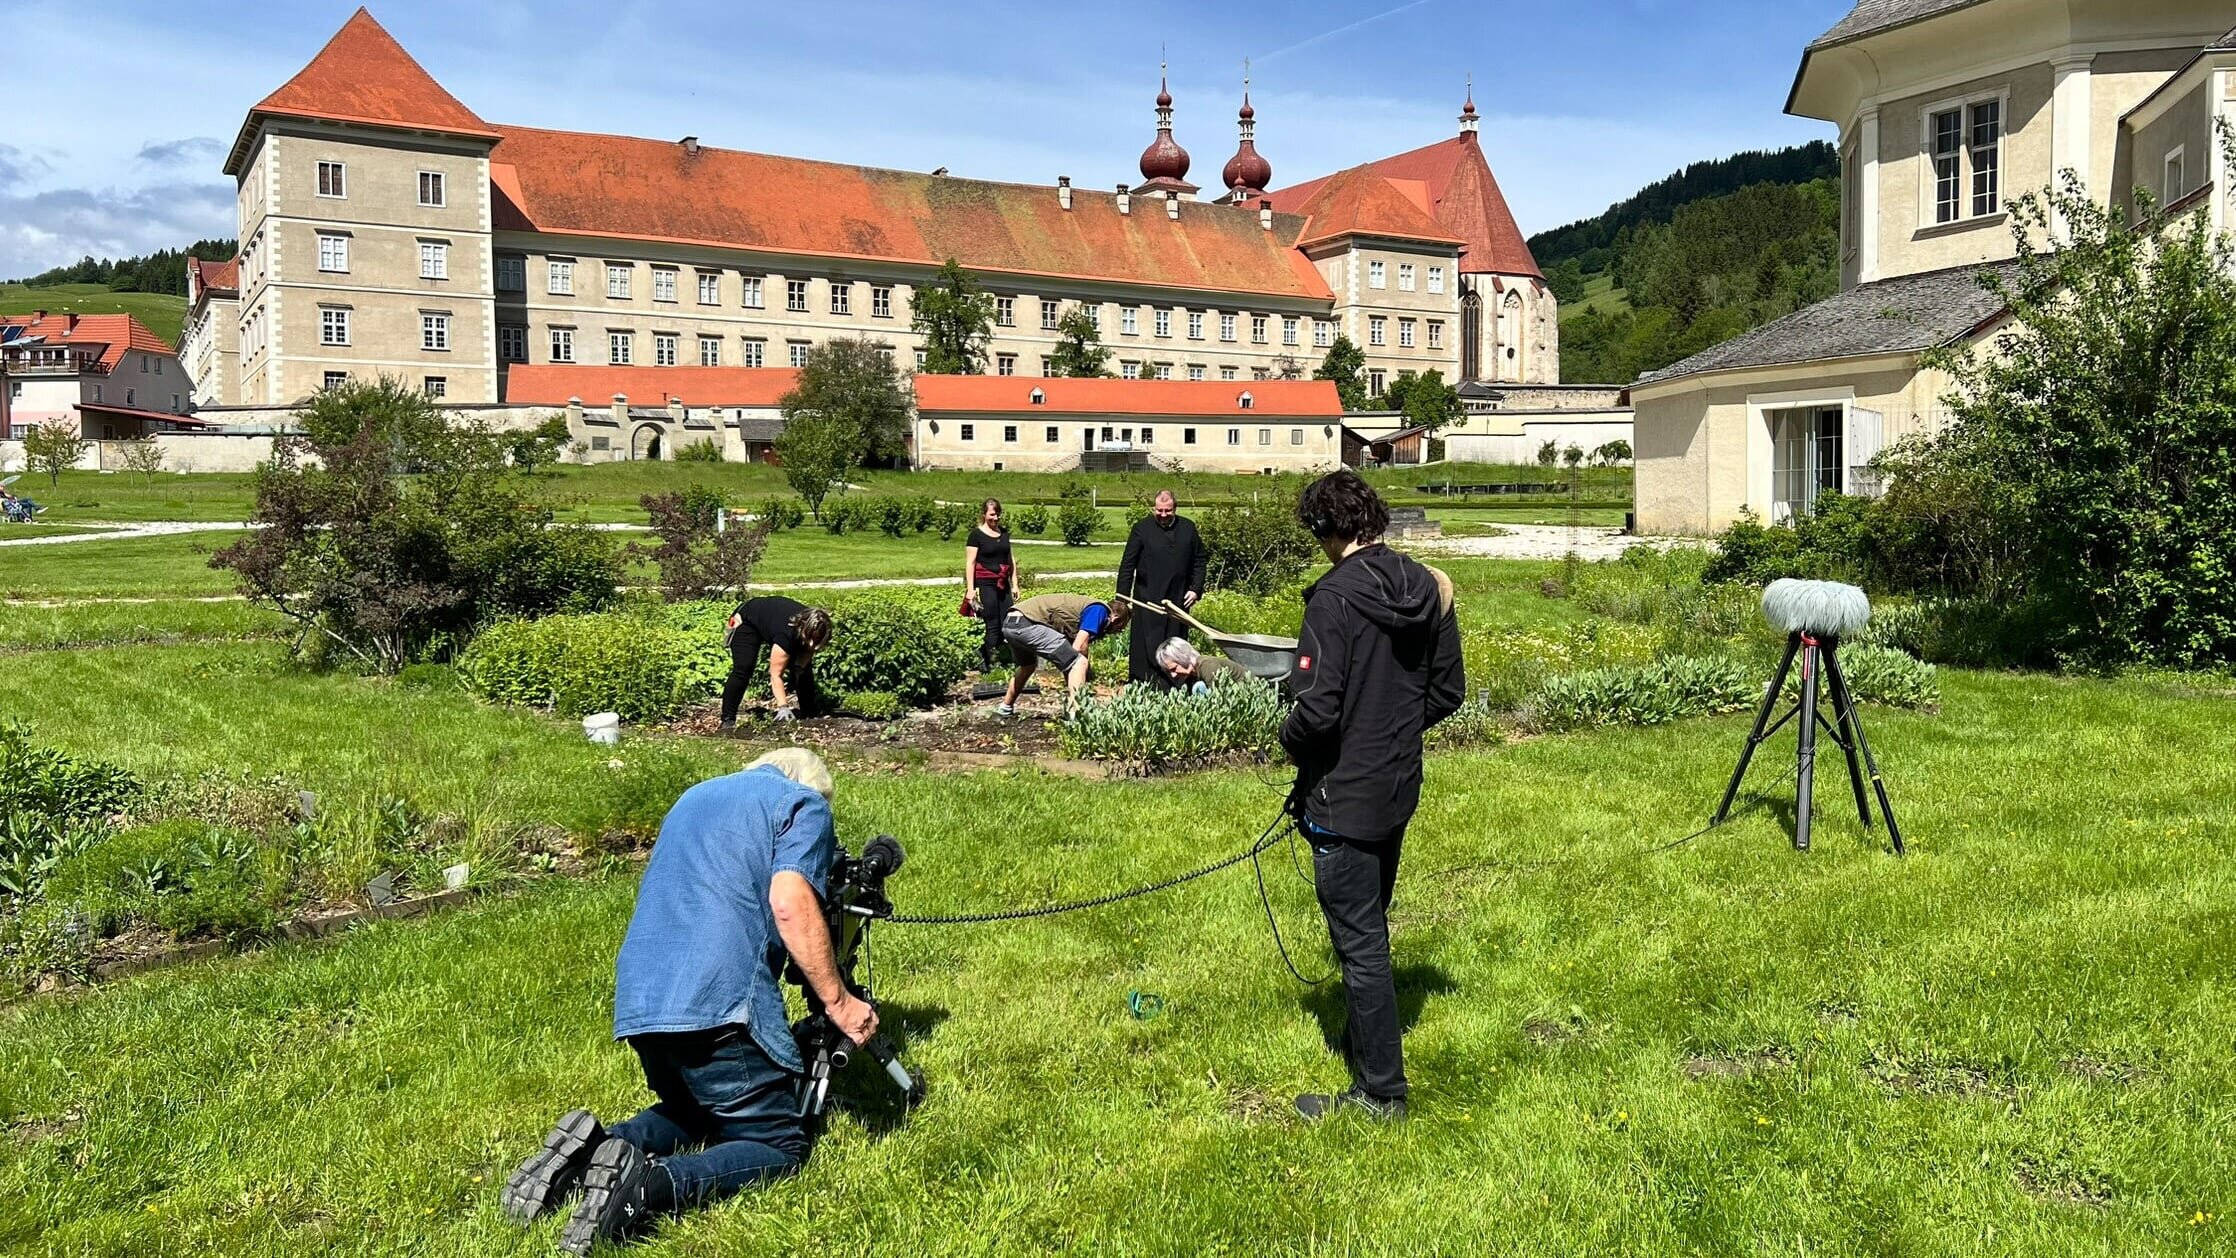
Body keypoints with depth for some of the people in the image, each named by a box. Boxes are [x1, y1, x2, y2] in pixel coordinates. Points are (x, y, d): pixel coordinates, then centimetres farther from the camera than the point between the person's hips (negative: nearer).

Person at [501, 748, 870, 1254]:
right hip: (717, 1003, -7)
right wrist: (838, 1002, -7)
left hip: (637, 999, 7)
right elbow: (790, 904, -13)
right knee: (781, 1143, 3)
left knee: (693, 1114, 28)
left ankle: (593, 1147, 0)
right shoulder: (805, 804, 5)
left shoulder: (696, 796, 29)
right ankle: (653, 1184, -22)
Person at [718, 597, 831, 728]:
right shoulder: (787, 634, -45)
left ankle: (810, 715, 4)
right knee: (743, 669, -23)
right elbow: (776, 674, -44)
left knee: (804, 669, -2)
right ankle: (727, 720, -20)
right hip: (746, 621, -7)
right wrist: (782, 707, -49)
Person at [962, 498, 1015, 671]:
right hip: (985, 584, -6)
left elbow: (1011, 560, 19)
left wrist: (1014, 584, 15)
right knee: (992, 625, -6)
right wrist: (970, 589, -12)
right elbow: (970, 563, -6)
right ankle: (988, 664, 2)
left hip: (1003, 585, 6)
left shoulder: (1004, 533, 14)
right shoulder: (977, 534, -4)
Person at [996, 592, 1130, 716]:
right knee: (1079, 663, -7)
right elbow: (1079, 647, -10)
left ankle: (1006, 708, 49)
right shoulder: (1099, 610, 1)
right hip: (1027, 623, -10)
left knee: (1027, 665, 37)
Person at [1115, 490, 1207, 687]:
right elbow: (1127, 565, 0)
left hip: (1179, 598, 3)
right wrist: (1123, 597, -4)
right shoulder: (1142, 529, -1)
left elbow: (1200, 559, 15)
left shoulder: (1188, 528, 9)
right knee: (1148, 644, -5)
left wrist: (1196, 589, 5)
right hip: (1148, 600, -3)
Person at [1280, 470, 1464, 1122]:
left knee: (1359, 942, 3)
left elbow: (1317, 708, -25)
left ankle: (1380, 1092, 13)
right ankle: (1364, 1048, 41)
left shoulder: (1335, 597, -21)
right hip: (1400, 788, 8)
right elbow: (1449, 691, 9)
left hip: (1343, 796, -8)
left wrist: (1291, 741, -5)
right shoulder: (1428, 589, 2)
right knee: (1369, 930, 24)